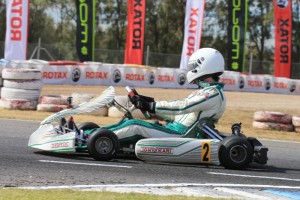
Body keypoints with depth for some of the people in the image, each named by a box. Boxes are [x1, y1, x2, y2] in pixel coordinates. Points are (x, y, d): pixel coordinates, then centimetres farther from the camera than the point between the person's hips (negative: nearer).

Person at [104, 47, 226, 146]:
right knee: (130, 123, 3)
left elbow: (182, 107, -21)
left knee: (134, 126, -16)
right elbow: (176, 115, 21)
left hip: (179, 137, -9)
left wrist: (151, 105, -17)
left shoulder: (213, 93, -11)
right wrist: (148, 103, 14)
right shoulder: (205, 91, 21)